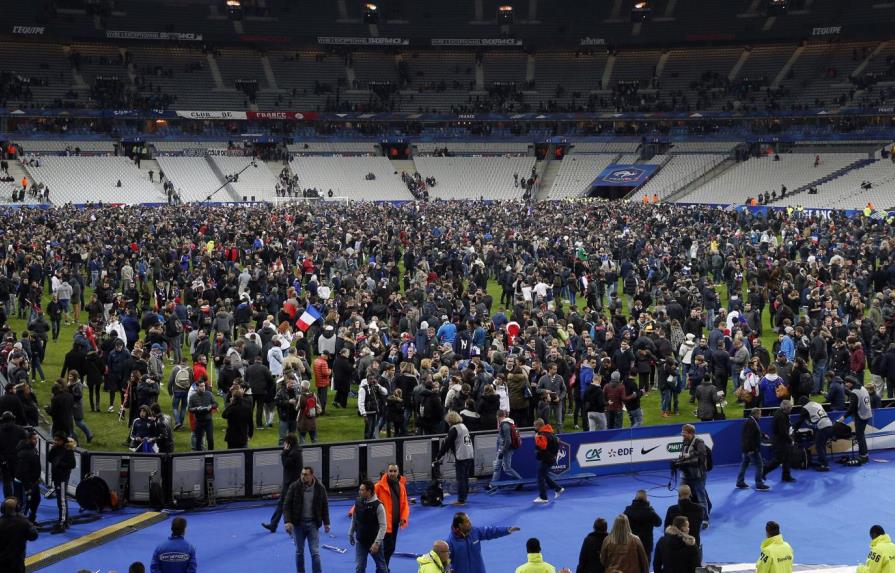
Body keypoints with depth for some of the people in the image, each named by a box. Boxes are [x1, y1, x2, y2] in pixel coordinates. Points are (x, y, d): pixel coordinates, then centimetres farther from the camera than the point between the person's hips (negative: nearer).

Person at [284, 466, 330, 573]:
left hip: (313, 523, 0)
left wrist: (326, 523, 5)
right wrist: (287, 521, -15)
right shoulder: (294, 487, -7)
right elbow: (287, 505, -5)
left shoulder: (320, 488, -3)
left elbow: (324, 506, 7)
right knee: (299, 551, 11)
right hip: (298, 523, 0)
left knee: (315, 552, -3)